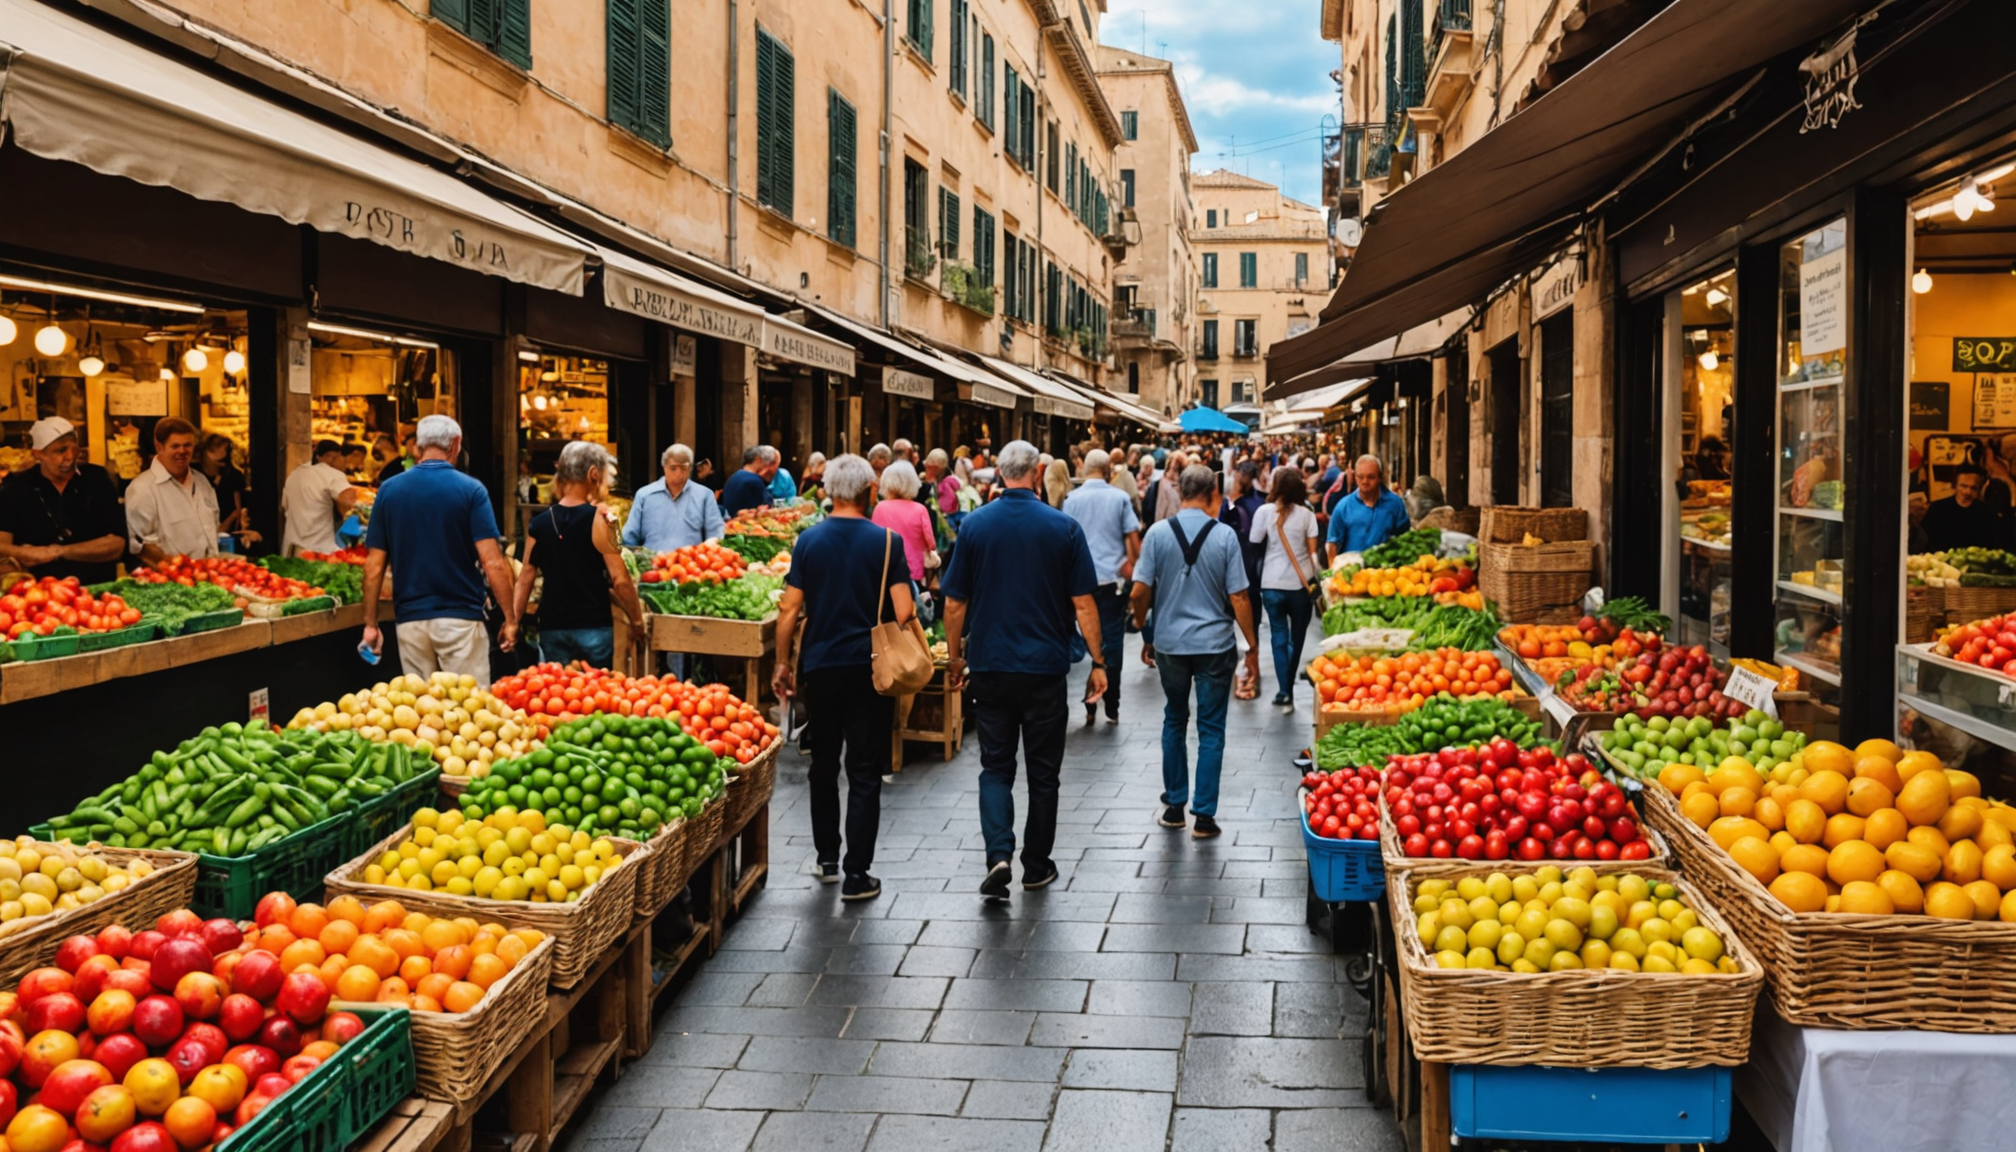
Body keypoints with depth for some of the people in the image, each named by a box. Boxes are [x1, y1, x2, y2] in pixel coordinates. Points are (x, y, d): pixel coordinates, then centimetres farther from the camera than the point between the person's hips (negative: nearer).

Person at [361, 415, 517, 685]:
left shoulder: (389, 490, 3)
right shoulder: (470, 490, -6)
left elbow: (374, 566, 3)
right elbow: (492, 563, -12)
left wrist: (370, 624, 10)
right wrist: (511, 619, -5)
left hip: (410, 620, 3)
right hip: (460, 618, -3)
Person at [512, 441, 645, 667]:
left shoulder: (539, 523, 5)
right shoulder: (598, 519, -9)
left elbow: (525, 579, 7)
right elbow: (620, 580, -10)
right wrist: (637, 621, 0)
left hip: (552, 629, 4)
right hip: (592, 628, -4)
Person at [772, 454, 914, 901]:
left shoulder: (809, 540, 0)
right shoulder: (887, 542, -7)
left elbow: (790, 609, 0)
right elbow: (903, 612, -11)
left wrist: (783, 664, 10)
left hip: (820, 665, 3)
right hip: (871, 667, -2)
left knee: (823, 764, 18)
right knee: (865, 772, 2)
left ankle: (827, 858, 26)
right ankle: (857, 873, 1)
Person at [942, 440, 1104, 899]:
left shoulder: (975, 525, -2)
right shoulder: (1064, 528, -6)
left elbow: (955, 604, 1)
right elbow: (1083, 603, -5)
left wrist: (954, 659, 12)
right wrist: (1098, 662, 3)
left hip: (991, 666, 1)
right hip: (1046, 667, -1)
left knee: (995, 766, 9)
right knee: (1043, 770, 11)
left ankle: (998, 854, -10)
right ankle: (1036, 866, 20)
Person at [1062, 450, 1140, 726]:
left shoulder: (1071, 499, 1)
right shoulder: (1119, 498, -1)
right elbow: (1133, 539, -1)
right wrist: (1135, 569, 10)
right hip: (1113, 579, -1)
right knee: (1111, 643, 5)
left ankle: (1089, 707, 8)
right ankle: (1111, 708, 8)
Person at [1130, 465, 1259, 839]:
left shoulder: (1158, 533, -6)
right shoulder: (1224, 536, -9)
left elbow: (1140, 591, -6)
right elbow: (1238, 598, -8)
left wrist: (1140, 619, 15)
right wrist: (1252, 646, 2)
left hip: (1170, 643, 2)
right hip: (1214, 644, -2)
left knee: (1174, 721, 19)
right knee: (1211, 730, 6)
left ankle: (1174, 806, 24)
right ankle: (1203, 815, 7)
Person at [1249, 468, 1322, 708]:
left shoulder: (1265, 511, -4)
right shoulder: (1306, 513, -2)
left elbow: (1254, 544, -1)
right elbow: (1312, 551, -4)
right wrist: (1320, 575, 5)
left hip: (1272, 585, 0)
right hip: (1300, 583, 0)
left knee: (1279, 638, 7)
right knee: (1296, 639, 15)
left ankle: (1284, 692, -3)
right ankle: (1288, 688, 19)